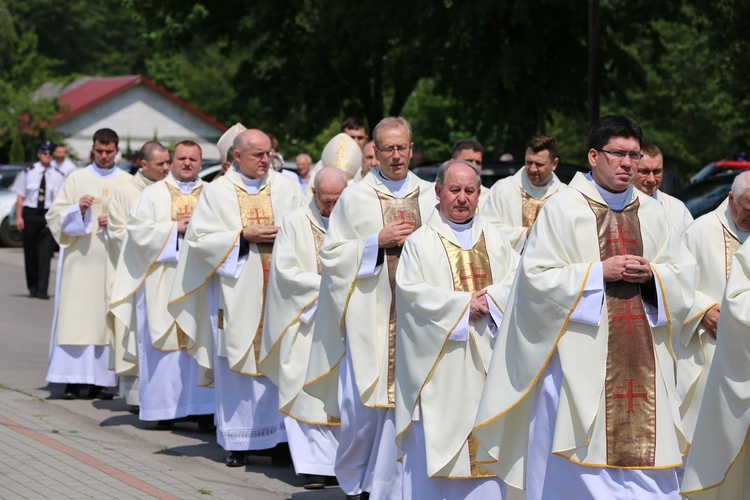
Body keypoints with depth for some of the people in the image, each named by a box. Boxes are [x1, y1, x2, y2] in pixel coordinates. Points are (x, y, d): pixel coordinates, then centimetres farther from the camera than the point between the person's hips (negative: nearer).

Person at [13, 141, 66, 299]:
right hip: (30, 214, 1)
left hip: (48, 215, -1)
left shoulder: (58, 175, 0)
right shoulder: (28, 173, 1)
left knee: (45, 253, -8)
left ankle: (42, 290, -8)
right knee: (30, 252, 10)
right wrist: (19, 216, -4)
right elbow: (20, 196, 3)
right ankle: (32, 287, 25)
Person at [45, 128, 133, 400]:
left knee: (107, 316, -3)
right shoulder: (77, 178, 9)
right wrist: (78, 209, -12)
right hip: (80, 258, 0)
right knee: (75, 314, -6)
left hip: (113, 258, 0)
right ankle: (73, 379, -5)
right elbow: (55, 214, 5)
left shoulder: (128, 182, 10)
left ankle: (101, 380, 0)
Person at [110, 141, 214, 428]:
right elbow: (138, 229, -2)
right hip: (163, 280, -1)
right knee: (163, 340, -4)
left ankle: (200, 406, -1)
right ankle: (164, 407, -1)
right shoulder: (153, 194, 10)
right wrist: (175, 228, -9)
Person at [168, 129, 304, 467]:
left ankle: (280, 434, 2)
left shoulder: (286, 189, 9)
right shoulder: (217, 192, 4)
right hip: (236, 292, -1)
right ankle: (238, 442, 7)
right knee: (236, 365, 0)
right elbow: (198, 238, -2)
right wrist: (244, 236, -9)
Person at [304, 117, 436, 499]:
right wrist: (378, 241, -10)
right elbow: (330, 253, 1)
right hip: (369, 314, -2)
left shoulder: (430, 197, 10)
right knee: (361, 403, -3)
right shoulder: (355, 198, 4)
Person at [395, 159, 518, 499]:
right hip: (440, 363, -3)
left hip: (487, 358, 3)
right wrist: (463, 304, -14)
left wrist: (489, 300, -15)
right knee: (435, 439, -4)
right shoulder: (420, 242, 3)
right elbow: (411, 292, -9)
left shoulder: (496, 241, 14)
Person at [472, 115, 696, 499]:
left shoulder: (651, 212, 12)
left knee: (644, 452, 1)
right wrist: (600, 271, -14)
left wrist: (652, 274, -6)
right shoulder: (562, 209, -3)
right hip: (582, 358, -4)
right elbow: (536, 276, -8)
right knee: (581, 465, -5)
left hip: (643, 361, 5)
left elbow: (684, 275, 15)